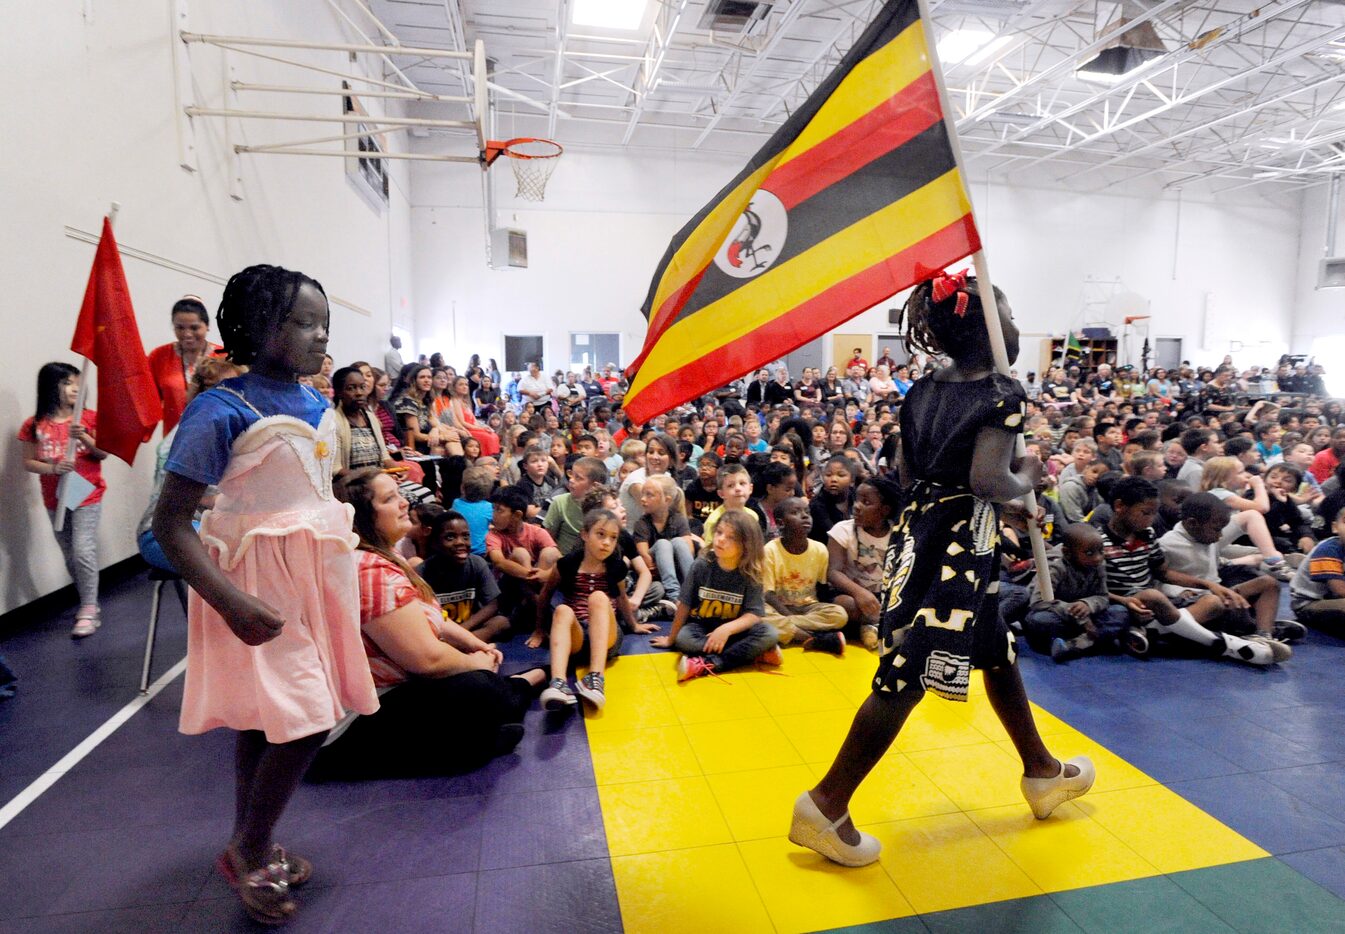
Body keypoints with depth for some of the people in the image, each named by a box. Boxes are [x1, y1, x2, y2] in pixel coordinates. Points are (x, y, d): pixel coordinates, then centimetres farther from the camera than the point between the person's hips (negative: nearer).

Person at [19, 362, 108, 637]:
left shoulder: (89, 418, -5)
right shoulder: (34, 425, -2)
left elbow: (103, 454, -2)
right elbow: (28, 463, 1)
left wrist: (86, 439, -20)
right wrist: (53, 467, -18)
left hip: (87, 496, -3)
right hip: (55, 501, 3)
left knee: (83, 551, -11)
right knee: (70, 557, 11)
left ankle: (88, 611, -2)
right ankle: (89, 603, 25)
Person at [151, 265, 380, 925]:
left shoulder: (320, 407, 4)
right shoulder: (222, 410, -17)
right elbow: (171, 524, -17)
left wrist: (339, 566, 15)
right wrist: (233, 604, -25)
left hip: (314, 574, 6)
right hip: (257, 585, -6)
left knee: (266, 719, 17)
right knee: (307, 721, -6)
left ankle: (248, 847, 36)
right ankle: (248, 855, 20)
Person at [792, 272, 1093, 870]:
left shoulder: (923, 391, 8)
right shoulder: (1001, 395, -13)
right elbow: (988, 480, -23)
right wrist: (1028, 478, -5)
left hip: (917, 535, 9)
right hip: (961, 547, -9)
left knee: (997, 653, 25)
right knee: (908, 677, -2)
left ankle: (1042, 772, 46)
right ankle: (828, 804, 5)